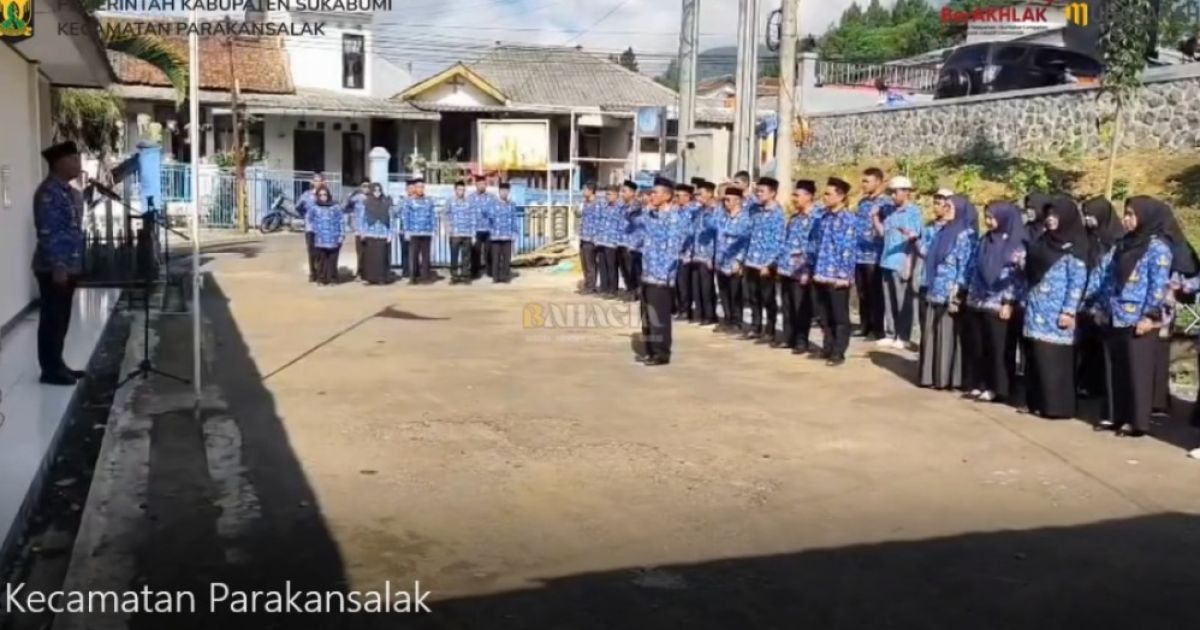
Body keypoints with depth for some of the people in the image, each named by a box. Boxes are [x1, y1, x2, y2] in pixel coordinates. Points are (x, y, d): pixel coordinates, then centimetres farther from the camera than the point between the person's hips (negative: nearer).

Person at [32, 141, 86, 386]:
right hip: (54, 268, -10)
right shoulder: (48, 192, -15)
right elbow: (48, 233, -21)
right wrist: (57, 266, -23)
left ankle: (57, 365, 22)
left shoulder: (70, 191, 15)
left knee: (61, 319, 14)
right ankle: (50, 370, 2)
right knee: (52, 319, -3)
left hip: (69, 266, 10)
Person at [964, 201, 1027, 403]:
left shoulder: (1016, 244, -7)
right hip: (978, 302, 7)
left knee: (998, 348, 0)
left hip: (1000, 305, -6)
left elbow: (1018, 276, -11)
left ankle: (997, 388, 8)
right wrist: (971, 295, 11)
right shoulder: (986, 240, 12)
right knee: (978, 347, 9)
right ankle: (980, 384, 19)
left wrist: (1009, 302, -16)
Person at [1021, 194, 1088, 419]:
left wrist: (1069, 311, -17)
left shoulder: (1073, 247, -7)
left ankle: (1058, 406, 0)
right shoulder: (1043, 241, 13)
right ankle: (1036, 402, 16)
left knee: (1054, 358, -5)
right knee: (1036, 357, 9)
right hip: (1037, 309, 7)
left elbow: (1078, 280, -11)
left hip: (1056, 312, -7)